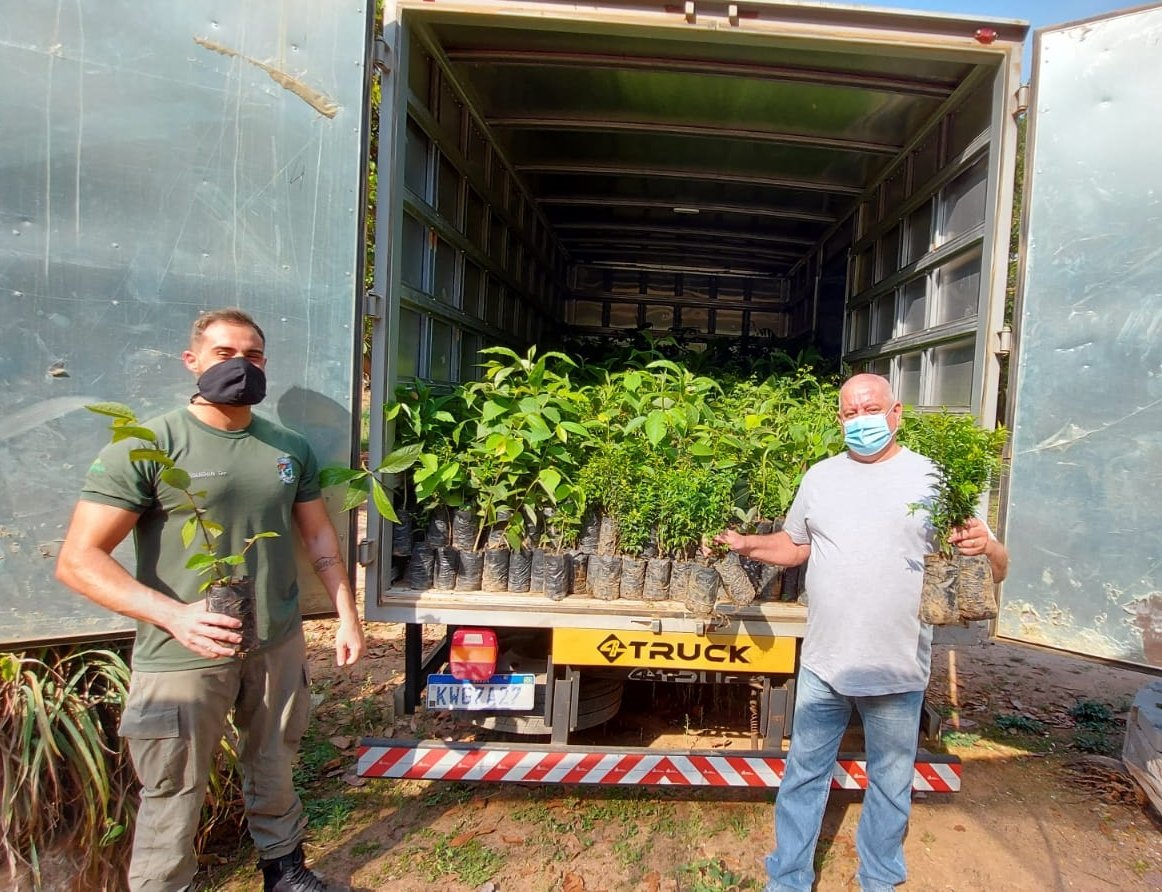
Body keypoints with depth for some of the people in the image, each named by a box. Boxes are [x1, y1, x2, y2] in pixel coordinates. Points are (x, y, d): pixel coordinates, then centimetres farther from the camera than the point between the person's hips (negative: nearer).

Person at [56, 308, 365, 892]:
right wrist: (175, 615, -27)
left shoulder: (290, 449, 4)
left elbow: (319, 535, 12)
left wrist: (346, 616, 8)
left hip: (279, 647, 5)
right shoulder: (146, 446, -11)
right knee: (173, 797, 10)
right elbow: (78, 560, -14)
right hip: (182, 657, -4)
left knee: (274, 770, 21)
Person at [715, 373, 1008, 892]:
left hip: (897, 669, -2)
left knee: (890, 782, 18)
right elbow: (793, 545, 15)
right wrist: (744, 544, -1)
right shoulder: (820, 477, 5)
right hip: (823, 662, 2)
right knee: (805, 774, 14)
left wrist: (985, 546, -28)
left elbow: (996, 569, -6)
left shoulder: (933, 479, -5)